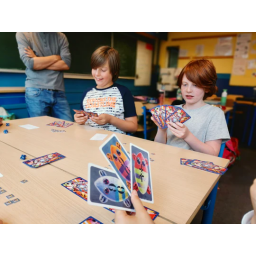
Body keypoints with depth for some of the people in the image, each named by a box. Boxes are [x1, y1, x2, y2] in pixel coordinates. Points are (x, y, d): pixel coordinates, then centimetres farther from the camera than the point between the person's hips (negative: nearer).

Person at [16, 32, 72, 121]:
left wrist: (39, 62, -4)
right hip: (36, 91, -2)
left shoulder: (61, 37, 13)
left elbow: (66, 64, -2)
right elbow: (30, 63, -8)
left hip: (58, 91, 2)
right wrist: (56, 57, 0)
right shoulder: (23, 34, 7)